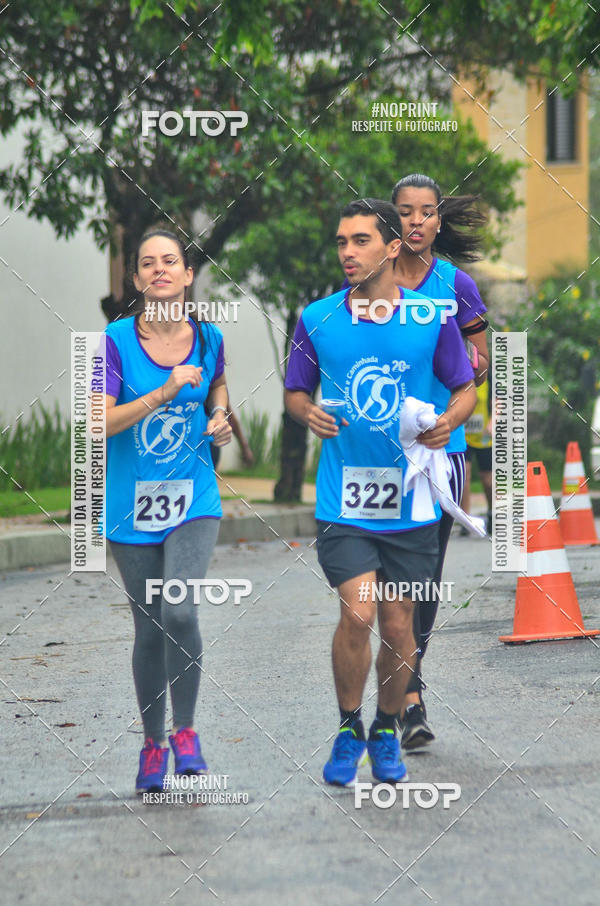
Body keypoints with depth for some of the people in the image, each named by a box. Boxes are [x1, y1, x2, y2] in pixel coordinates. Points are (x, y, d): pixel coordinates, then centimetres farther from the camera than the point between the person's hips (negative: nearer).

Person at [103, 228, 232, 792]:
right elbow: (99, 423, -18)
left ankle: (185, 730, 0)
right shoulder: (116, 341, -9)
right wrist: (166, 392, -25)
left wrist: (220, 417, 3)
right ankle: (152, 743, 25)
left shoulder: (208, 338, 0)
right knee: (149, 627, 8)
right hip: (132, 505, 0)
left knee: (180, 610, -19)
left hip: (193, 498, 0)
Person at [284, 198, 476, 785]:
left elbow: (464, 388, 9)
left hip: (411, 500, 1)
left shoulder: (432, 319, 0)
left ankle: (387, 732, 28)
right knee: (358, 613, -15)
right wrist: (308, 415, -11)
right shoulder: (317, 319, 1)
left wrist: (449, 422, -13)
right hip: (342, 500, -1)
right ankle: (348, 730, 6)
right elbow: (295, 391, 12)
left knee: (398, 626, 6)